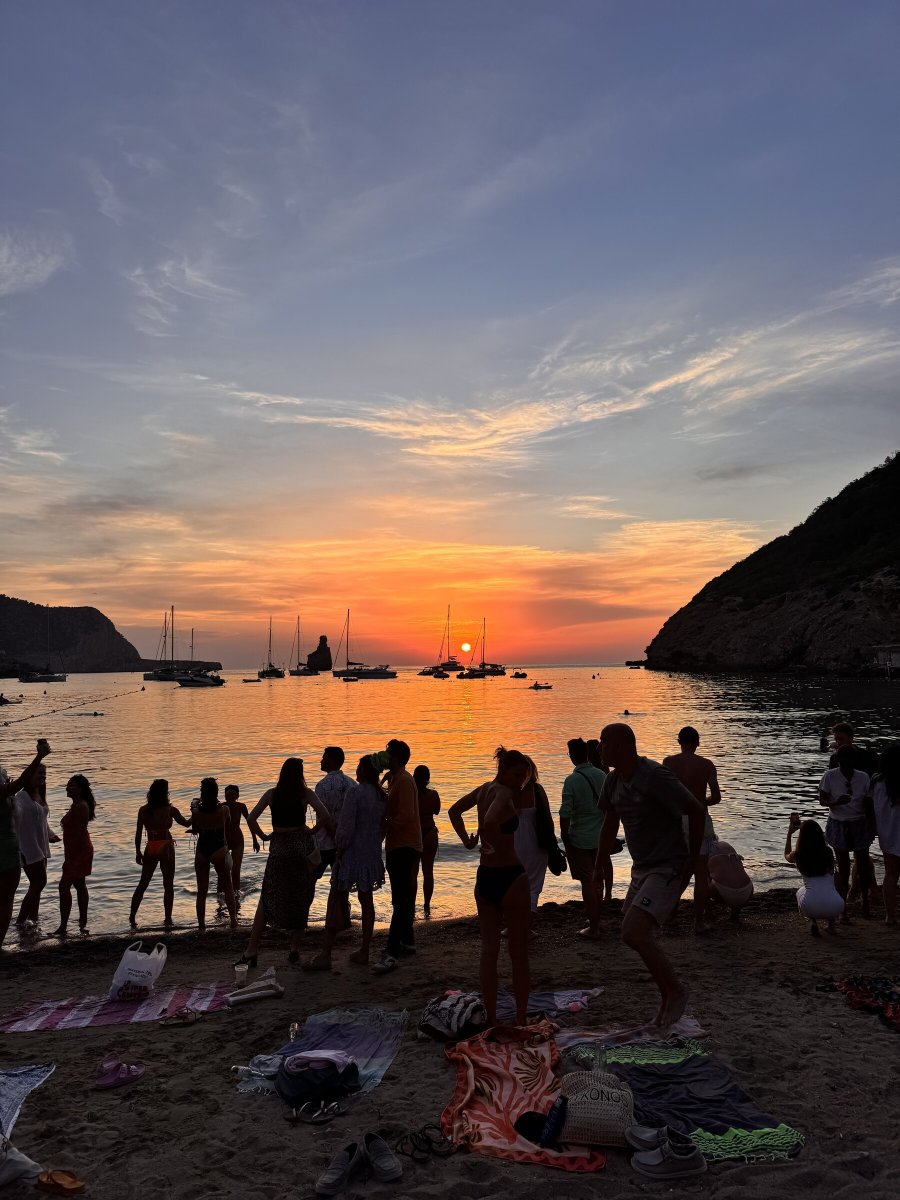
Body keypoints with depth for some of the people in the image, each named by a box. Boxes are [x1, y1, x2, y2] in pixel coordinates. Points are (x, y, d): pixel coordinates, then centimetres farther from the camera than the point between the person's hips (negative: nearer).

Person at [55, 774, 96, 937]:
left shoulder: (81, 806, -19)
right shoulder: (76, 805, 14)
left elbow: (79, 833, -22)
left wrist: (70, 858, -23)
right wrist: (69, 857, 18)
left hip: (79, 851, -11)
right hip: (77, 851, 11)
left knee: (64, 885, -13)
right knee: (79, 885, 16)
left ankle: (63, 927, -11)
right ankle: (83, 922, 25)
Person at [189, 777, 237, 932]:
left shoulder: (196, 812, -7)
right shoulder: (224, 810, -9)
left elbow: (195, 830, 10)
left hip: (201, 851, 1)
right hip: (219, 850, -1)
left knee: (201, 891, 10)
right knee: (228, 887, 13)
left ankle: (201, 925, 11)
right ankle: (233, 920, 9)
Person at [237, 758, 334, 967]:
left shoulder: (272, 794, 1)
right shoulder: (306, 793, -4)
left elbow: (251, 817, -1)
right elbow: (325, 815, -15)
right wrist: (313, 831, 0)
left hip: (279, 846, 1)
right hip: (302, 846, -1)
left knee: (267, 900, 8)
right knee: (301, 900, 10)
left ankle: (251, 951, 4)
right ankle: (295, 949, 12)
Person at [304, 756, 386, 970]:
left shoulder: (354, 793, -17)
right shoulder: (382, 797, 5)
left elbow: (346, 827, -18)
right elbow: (383, 828, 11)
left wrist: (339, 854, -10)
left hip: (352, 854, -7)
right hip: (372, 856, 7)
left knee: (335, 901, 0)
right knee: (366, 901, 13)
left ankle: (326, 955, 2)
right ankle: (364, 952, 19)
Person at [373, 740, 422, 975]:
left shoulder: (404, 780, -15)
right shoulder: (395, 779, 17)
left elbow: (405, 817, -23)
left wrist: (383, 825, -13)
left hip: (404, 847, -11)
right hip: (398, 846, 11)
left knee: (400, 900, -14)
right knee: (403, 897, 18)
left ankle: (391, 953, -19)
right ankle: (407, 941, 29)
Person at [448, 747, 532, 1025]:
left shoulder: (484, 789, 10)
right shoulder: (503, 793, -16)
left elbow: (454, 811, 25)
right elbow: (491, 820, -36)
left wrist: (467, 840, 17)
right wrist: (498, 847, -20)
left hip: (484, 876, 8)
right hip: (510, 876, -8)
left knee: (489, 950, 12)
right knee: (519, 952, 6)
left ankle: (491, 1018, 18)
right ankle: (522, 1020, 14)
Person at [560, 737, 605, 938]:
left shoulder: (572, 780, -17)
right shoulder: (602, 775, 2)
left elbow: (565, 813, -18)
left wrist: (565, 838, -6)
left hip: (580, 839, -6)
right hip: (600, 837, 6)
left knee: (587, 882, 1)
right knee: (596, 880, 19)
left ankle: (593, 927, 6)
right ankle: (596, 920, 31)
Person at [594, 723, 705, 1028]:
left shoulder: (654, 777, -21)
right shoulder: (614, 780, 6)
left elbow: (697, 811, -21)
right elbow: (610, 825, 19)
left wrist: (691, 861, -15)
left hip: (668, 869, -9)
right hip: (642, 868, 9)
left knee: (633, 933, -19)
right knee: (642, 938, 14)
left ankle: (676, 991, 0)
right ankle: (667, 1001, 32)